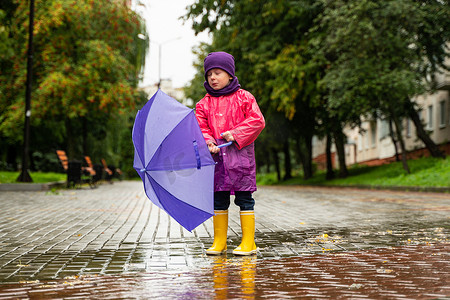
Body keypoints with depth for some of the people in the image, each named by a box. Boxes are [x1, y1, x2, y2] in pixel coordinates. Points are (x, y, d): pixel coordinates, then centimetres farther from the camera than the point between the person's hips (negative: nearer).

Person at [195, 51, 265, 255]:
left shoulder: (244, 98, 2)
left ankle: (248, 242, 5)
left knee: (244, 198, -1)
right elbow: (200, 126, 7)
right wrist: (207, 141, -14)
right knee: (218, 199, 6)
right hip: (216, 155, 3)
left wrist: (236, 134, -14)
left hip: (240, 154, -3)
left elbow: (257, 120, -4)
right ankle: (219, 241, 15)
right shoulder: (205, 103, 12)